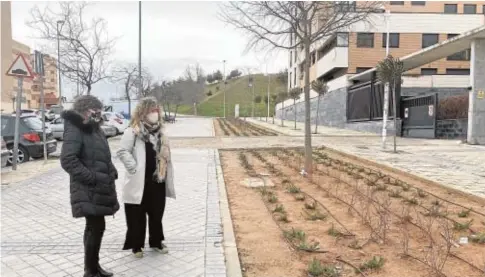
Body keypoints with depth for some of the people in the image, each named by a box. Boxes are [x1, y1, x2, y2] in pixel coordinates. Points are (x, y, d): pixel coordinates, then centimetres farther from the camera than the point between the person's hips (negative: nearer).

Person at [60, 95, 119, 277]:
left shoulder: (95, 129, 14)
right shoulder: (75, 130, -14)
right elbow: (67, 160, -23)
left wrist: (111, 172, 7)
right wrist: (91, 177, -22)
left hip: (99, 188, 9)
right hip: (89, 191, -9)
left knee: (94, 228, 16)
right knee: (96, 228, -5)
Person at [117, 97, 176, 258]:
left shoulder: (159, 131, 12)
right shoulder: (133, 131, -9)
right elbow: (122, 152, -14)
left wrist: (167, 177, 12)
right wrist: (134, 168, -17)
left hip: (158, 181, 6)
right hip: (140, 182, -6)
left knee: (157, 214, 16)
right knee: (138, 216, 7)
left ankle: (156, 242, 31)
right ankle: (136, 245, 21)